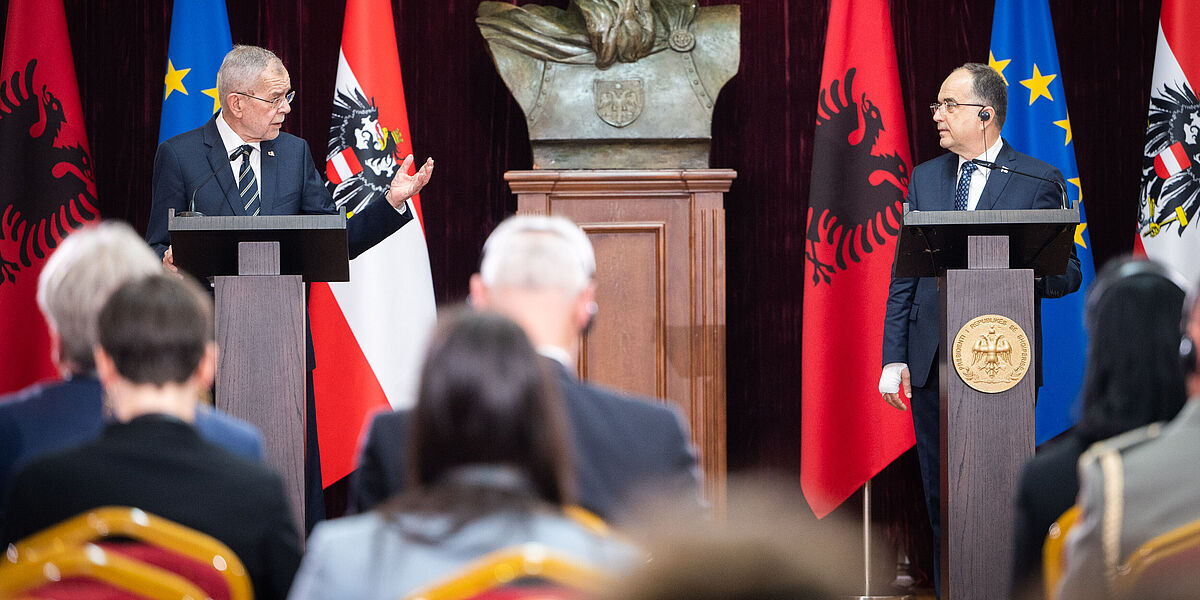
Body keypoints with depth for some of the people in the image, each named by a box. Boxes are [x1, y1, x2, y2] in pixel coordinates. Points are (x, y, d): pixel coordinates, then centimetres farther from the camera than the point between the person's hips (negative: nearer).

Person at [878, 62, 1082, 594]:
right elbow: (904, 275, 12)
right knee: (942, 498, 8)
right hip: (932, 364, 4)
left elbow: (1068, 272, 0)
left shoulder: (1038, 181, -1)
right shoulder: (925, 178, 12)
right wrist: (894, 358, 4)